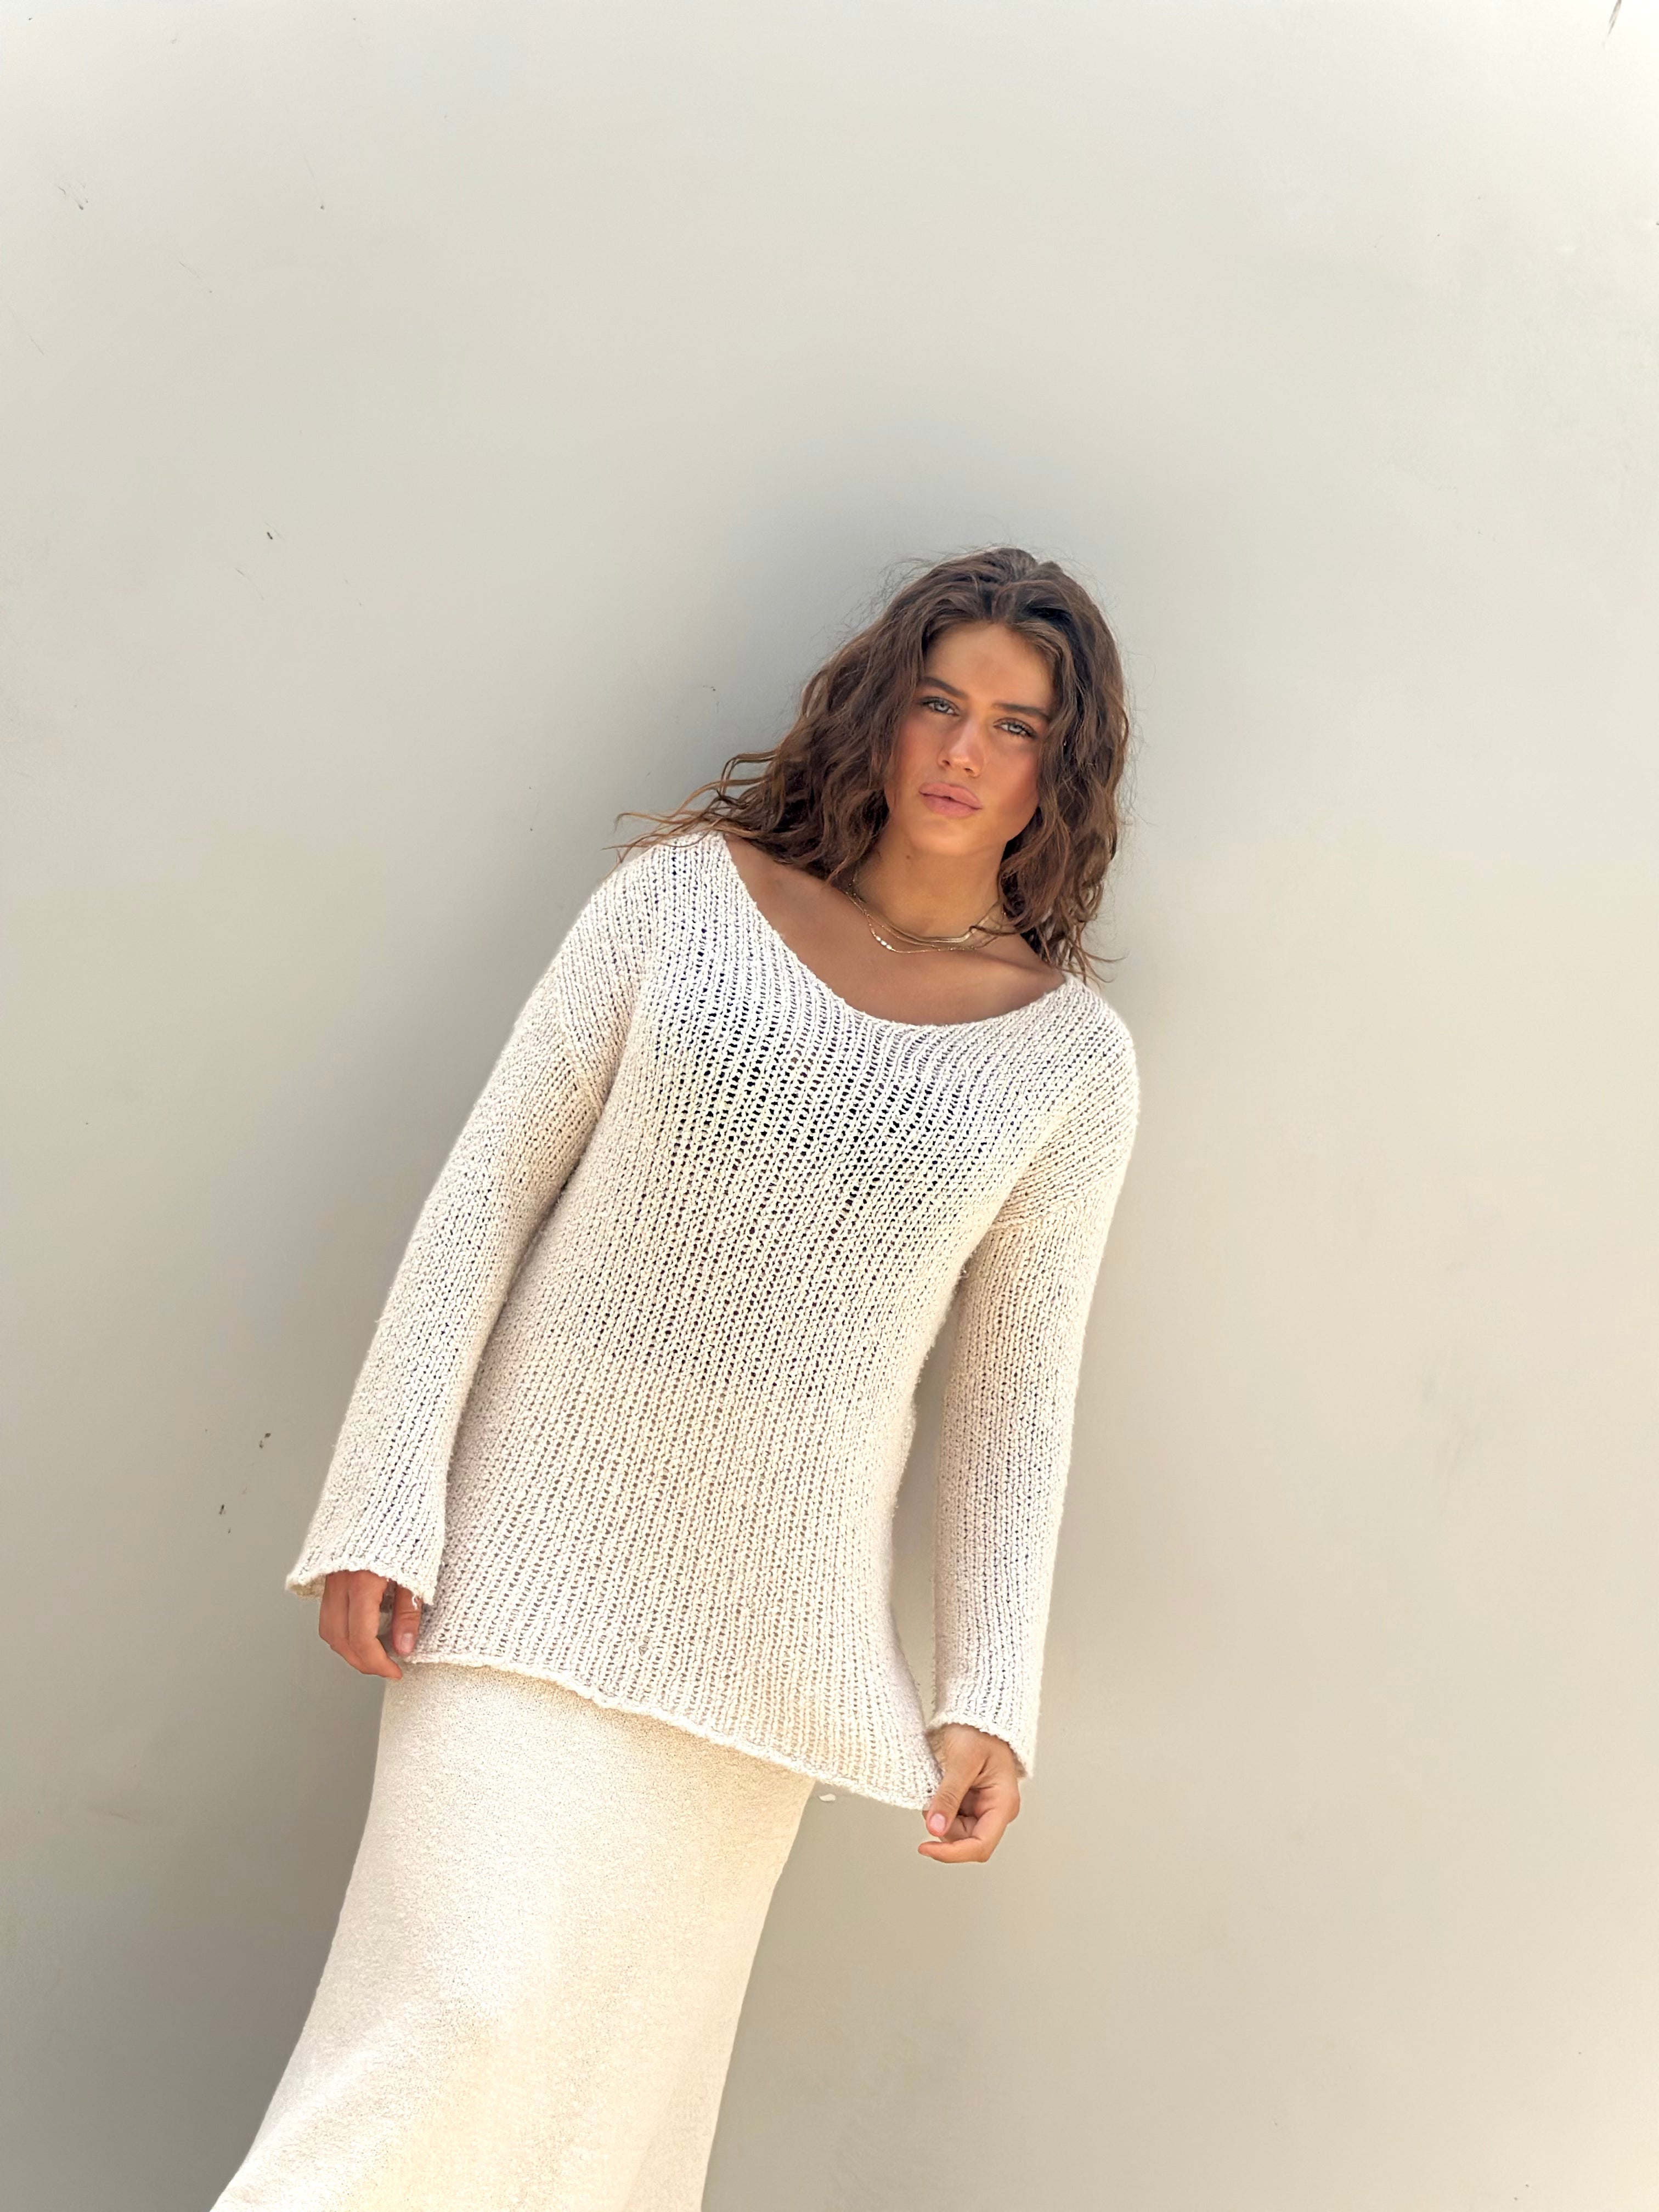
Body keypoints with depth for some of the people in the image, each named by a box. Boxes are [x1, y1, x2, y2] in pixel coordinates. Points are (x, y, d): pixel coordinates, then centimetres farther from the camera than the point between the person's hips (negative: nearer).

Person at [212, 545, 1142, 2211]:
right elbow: (489, 1190, -2)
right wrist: (387, 1503, -7)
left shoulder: (1073, 1055, 1)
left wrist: (990, 1696, 1)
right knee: (467, 2011, -11)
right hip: (542, 1548, -1)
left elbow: (1016, 1390, 5)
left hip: (768, 1618, 2)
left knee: (622, 2058, 9)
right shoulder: (686, 896, -2)